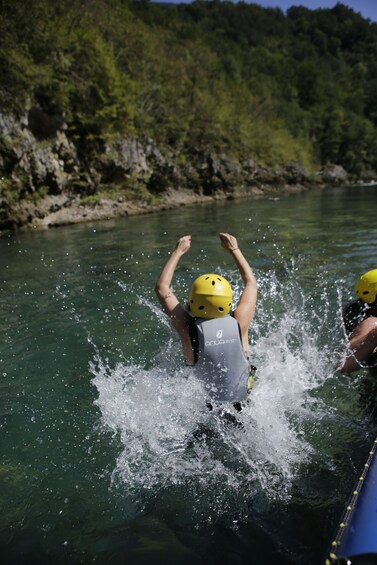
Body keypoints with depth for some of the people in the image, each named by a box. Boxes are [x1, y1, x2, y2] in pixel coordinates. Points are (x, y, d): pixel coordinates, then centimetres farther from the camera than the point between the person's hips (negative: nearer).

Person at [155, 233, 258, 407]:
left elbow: (162, 288, -10)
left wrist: (178, 251, -2)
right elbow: (251, 282, -2)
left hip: (205, 402, -1)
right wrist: (234, 249, 7)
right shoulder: (239, 323, -21)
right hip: (243, 400, 2)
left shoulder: (189, 329, -24)